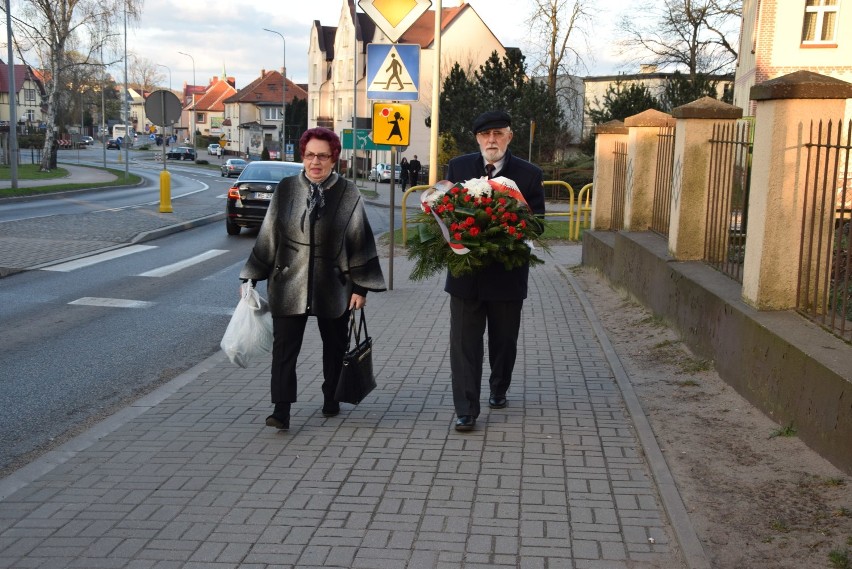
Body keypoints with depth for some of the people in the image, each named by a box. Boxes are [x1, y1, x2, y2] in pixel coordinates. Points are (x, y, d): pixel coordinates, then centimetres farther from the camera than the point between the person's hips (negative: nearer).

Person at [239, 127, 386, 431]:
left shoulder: (348, 194, -5)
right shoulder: (286, 189, 1)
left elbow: (360, 241, -2)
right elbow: (268, 236, 6)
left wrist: (361, 286, -4)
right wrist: (252, 277, 7)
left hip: (333, 286, 0)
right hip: (288, 283, 1)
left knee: (334, 345, 14)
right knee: (284, 346, -5)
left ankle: (331, 399, 32)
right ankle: (281, 410, -4)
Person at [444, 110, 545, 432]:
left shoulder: (529, 175, -3)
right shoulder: (458, 167, 1)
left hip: (508, 272, 0)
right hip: (465, 269, 0)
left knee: (504, 340, 16)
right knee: (464, 342, -1)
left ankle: (499, 390, 40)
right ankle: (466, 410, 3)